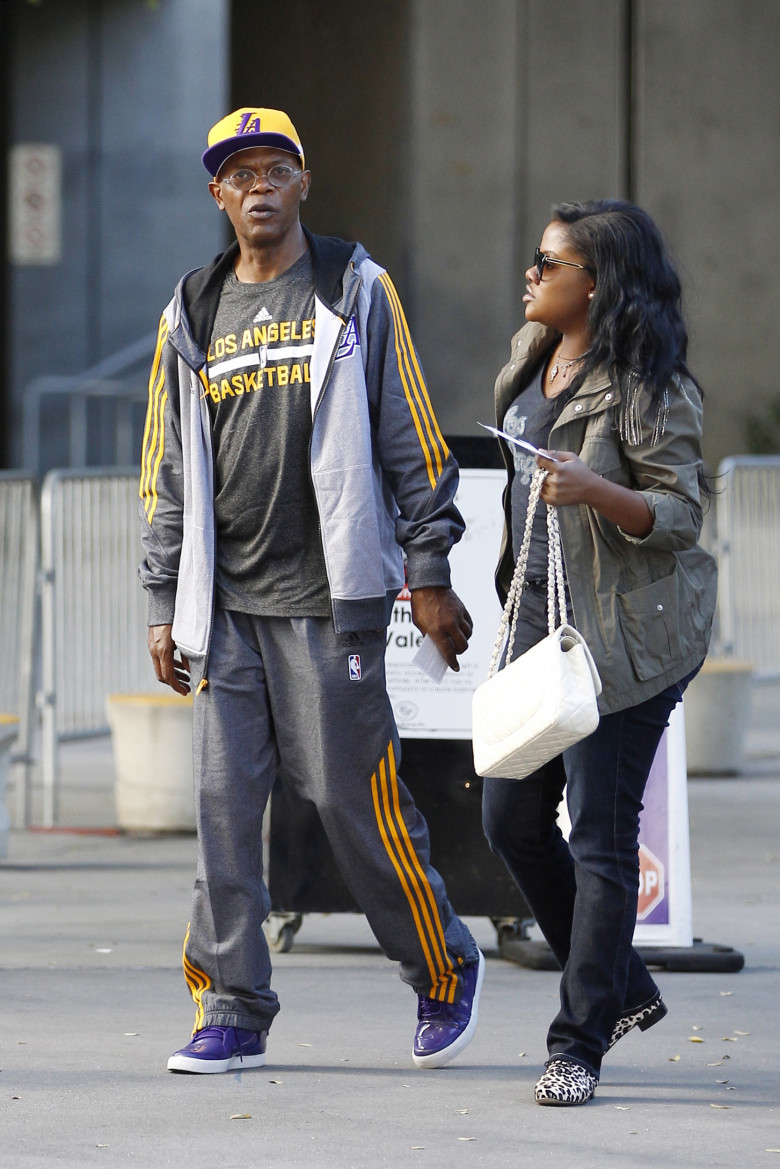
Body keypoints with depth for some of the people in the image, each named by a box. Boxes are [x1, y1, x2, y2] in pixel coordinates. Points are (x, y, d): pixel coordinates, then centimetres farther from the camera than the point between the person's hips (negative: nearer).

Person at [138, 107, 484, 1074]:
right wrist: (165, 605, 11)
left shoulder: (355, 292, 3)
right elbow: (168, 470, 16)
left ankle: (444, 970, 15)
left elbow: (413, 440, 3)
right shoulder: (192, 315, 13)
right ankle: (231, 1012, 5)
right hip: (225, 604, 4)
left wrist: (429, 574, -2)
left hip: (329, 596, -4)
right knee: (224, 800, -1)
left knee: (353, 796, -4)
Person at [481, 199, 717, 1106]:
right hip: (542, 621, 9)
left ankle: (580, 1047, -2)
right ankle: (623, 990, 25)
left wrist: (595, 491, -33)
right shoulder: (531, 359, 10)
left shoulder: (649, 388, -15)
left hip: (622, 634, -9)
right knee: (510, 817, 9)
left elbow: (682, 514, -17)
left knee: (600, 834, -6)